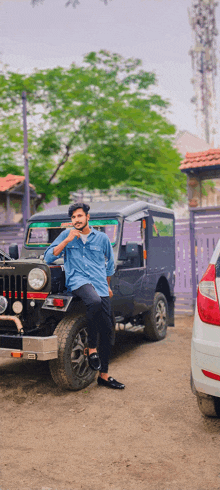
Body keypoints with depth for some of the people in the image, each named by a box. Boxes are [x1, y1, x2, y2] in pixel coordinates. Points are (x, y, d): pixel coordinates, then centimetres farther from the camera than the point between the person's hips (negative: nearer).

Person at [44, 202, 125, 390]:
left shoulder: (102, 238, 11)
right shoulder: (67, 234, 8)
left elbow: (109, 263, 25)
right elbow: (48, 258, -1)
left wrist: (107, 285, 26)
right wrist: (68, 240, -9)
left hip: (99, 285, 3)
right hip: (78, 281, -3)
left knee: (107, 330, 1)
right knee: (95, 302, -37)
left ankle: (104, 376, 15)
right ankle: (91, 347, -18)